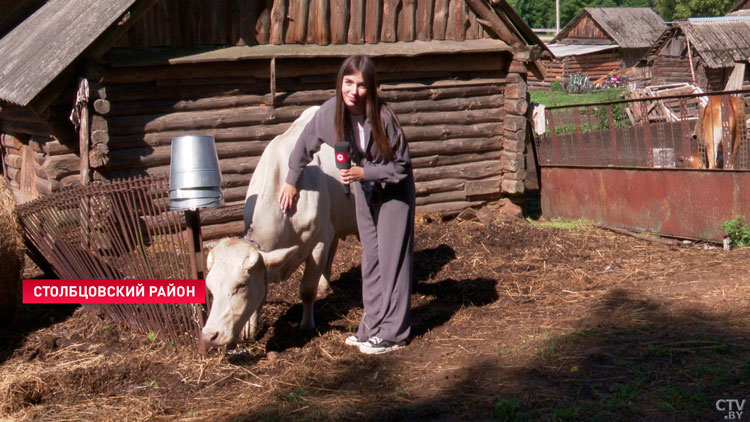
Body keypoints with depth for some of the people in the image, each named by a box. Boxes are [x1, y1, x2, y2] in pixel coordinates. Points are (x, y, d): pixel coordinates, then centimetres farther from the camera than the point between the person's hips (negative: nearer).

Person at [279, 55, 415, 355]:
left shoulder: (383, 117, -29)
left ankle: (392, 333, 6)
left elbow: (401, 165, -20)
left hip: (394, 189, -5)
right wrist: (291, 181, 11)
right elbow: (306, 144, 3)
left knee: (393, 258, -2)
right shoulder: (331, 111, -17)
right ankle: (373, 326, 22)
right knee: (370, 258, 11)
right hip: (364, 188, 5)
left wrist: (364, 172, -30)